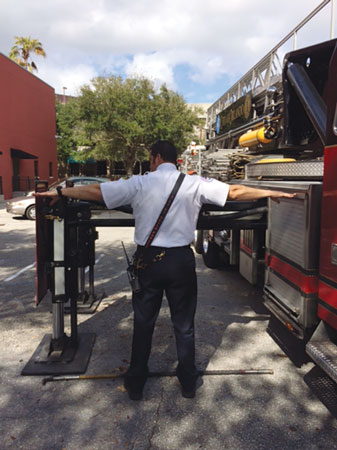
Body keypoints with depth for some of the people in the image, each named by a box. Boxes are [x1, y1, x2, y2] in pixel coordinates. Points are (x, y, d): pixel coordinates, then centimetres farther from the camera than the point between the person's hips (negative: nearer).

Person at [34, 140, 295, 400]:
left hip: (148, 260, 0)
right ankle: (189, 383, 30)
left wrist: (59, 193, 12)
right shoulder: (195, 185, -2)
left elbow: (95, 192, -2)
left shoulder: (139, 184, -4)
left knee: (143, 324, 14)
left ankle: (135, 385, 29)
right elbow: (235, 192, 1)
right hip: (181, 261, 1)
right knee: (184, 325, 15)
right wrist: (272, 193, 15)